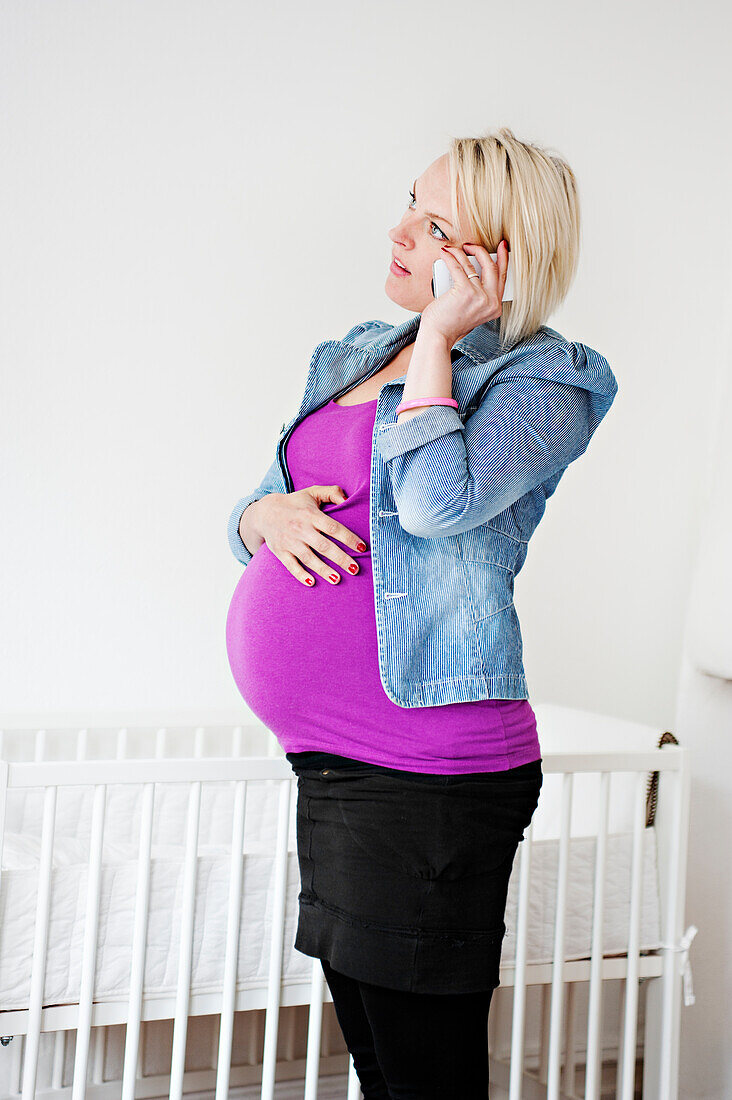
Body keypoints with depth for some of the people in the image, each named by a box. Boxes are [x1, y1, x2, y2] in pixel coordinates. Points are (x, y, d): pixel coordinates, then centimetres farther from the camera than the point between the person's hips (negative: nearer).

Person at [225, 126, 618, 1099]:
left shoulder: (543, 379, -6)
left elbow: (436, 500, -26)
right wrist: (266, 516, -3)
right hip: (328, 764, 8)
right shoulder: (352, 358, 16)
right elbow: (250, 514, 20)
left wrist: (438, 337, -13)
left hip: (427, 779, -7)